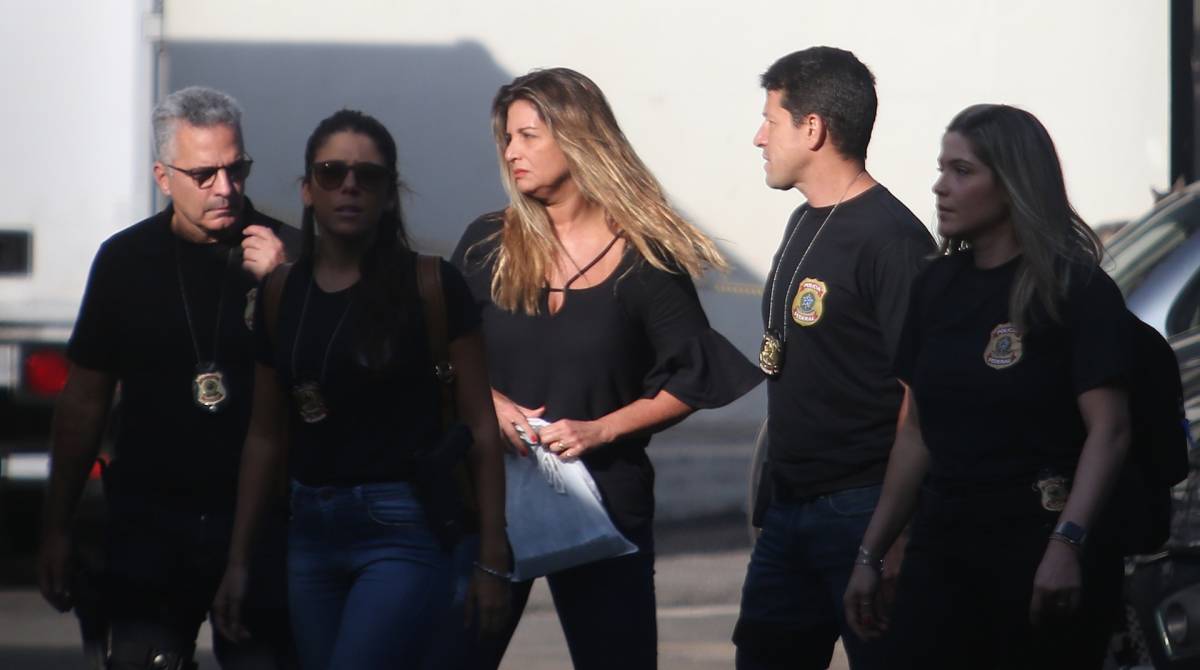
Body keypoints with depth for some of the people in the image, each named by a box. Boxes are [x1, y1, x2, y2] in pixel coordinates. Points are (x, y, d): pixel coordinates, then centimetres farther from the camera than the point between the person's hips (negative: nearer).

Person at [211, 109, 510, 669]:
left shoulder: (431, 287, -5)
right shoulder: (282, 296, 9)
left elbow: (481, 428, -5)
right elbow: (265, 436, 16)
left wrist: (492, 559, -9)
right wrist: (237, 560, 14)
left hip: (403, 535, -5)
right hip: (311, 533, 6)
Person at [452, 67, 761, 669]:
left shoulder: (647, 259, -2)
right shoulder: (488, 246, 6)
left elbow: (688, 383, 0)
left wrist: (602, 428, -12)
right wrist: (492, 404, -9)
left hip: (605, 496, -2)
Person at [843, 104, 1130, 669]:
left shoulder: (1078, 289, -7)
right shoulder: (937, 287, 13)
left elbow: (1109, 431, -15)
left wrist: (1067, 542, -27)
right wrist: (870, 554, 15)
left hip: (1038, 541, -6)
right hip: (942, 545, 6)